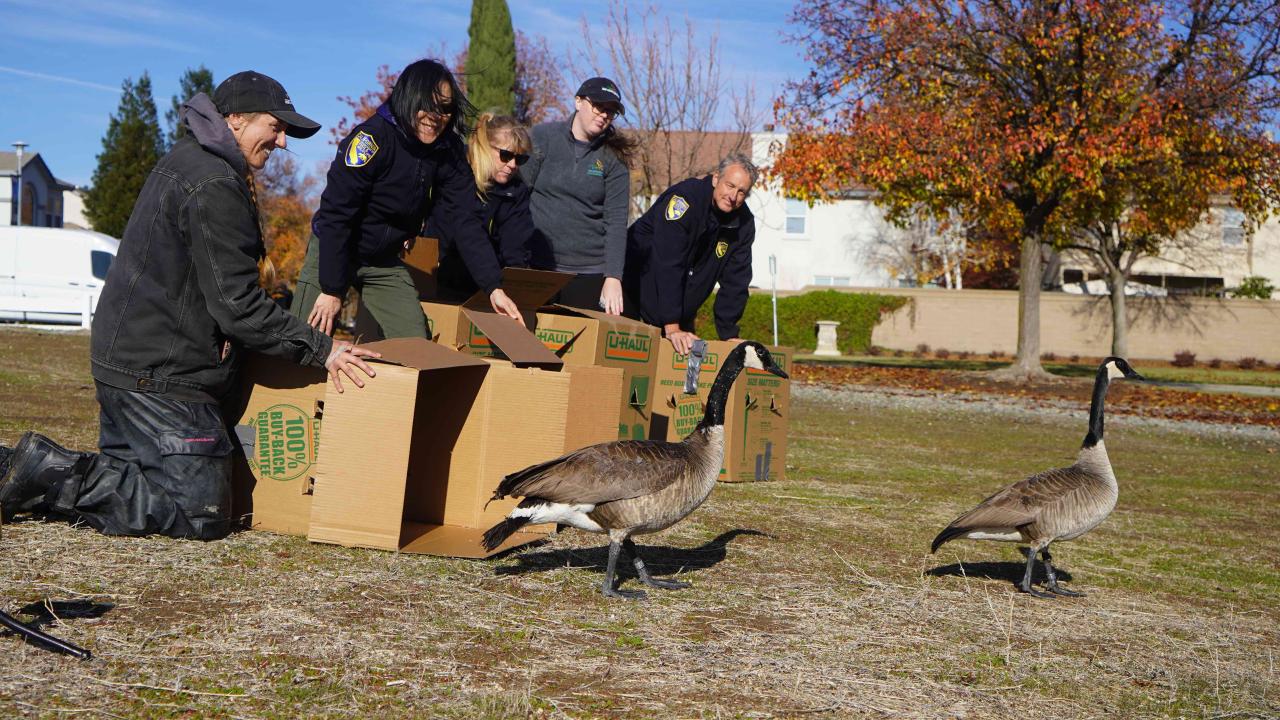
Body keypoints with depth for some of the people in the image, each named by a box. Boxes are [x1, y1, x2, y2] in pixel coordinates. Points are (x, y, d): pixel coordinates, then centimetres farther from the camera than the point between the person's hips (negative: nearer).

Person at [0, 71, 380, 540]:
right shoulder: (214, 187, -17)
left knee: (130, 479, 23)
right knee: (203, 513, -11)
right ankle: (50, 475, -10)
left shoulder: (186, 160, 17)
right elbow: (236, 304, -20)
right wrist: (319, 348, -17)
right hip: (159, 374, -11)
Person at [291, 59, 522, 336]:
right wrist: (332, 289, -24)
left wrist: (494, 287, -20)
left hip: (386, 261, 5)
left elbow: (464, 219, -11)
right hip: (332, 251, -5)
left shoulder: (449, 152, -9)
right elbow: (335, 214, -24)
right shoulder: (371, 138, -25)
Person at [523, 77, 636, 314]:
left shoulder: (614, 158, 3)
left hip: (590, 272, 0)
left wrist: (613, 277, -13)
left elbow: (616, 221, -3)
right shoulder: (542, 137, 2)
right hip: (537, 267, 0)